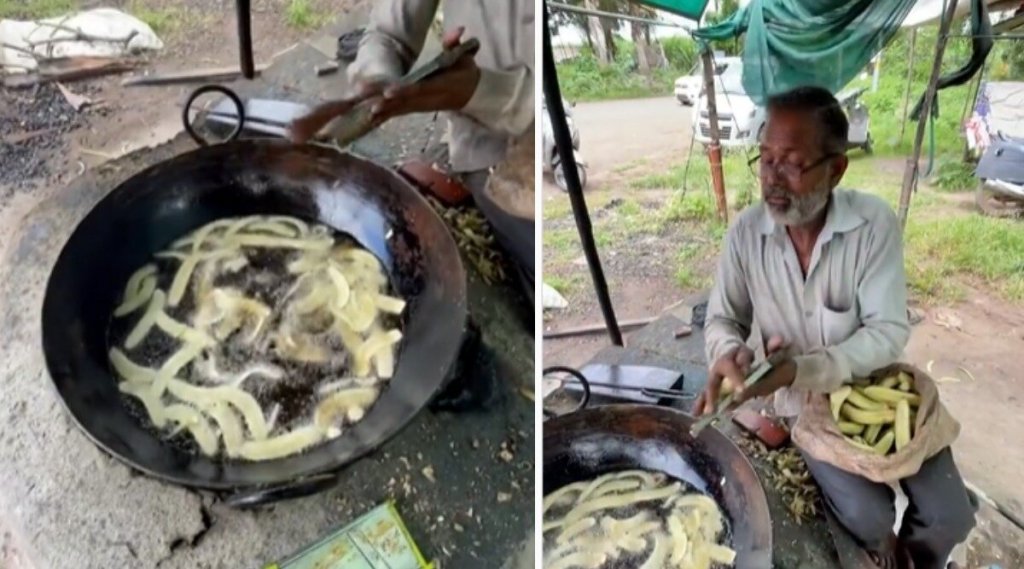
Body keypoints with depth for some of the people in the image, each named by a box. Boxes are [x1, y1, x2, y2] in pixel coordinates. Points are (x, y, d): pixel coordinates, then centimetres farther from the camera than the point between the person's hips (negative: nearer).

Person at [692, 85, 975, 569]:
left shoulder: (875, 224, -18)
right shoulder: (746, 233, -13)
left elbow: (889, 332, -20)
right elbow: (721, 319, -3)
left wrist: (803, 369, -34)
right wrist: (729, 355, -28)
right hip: (807, 403, 0)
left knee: (950, 518, -4)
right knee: (870, 519, -16)